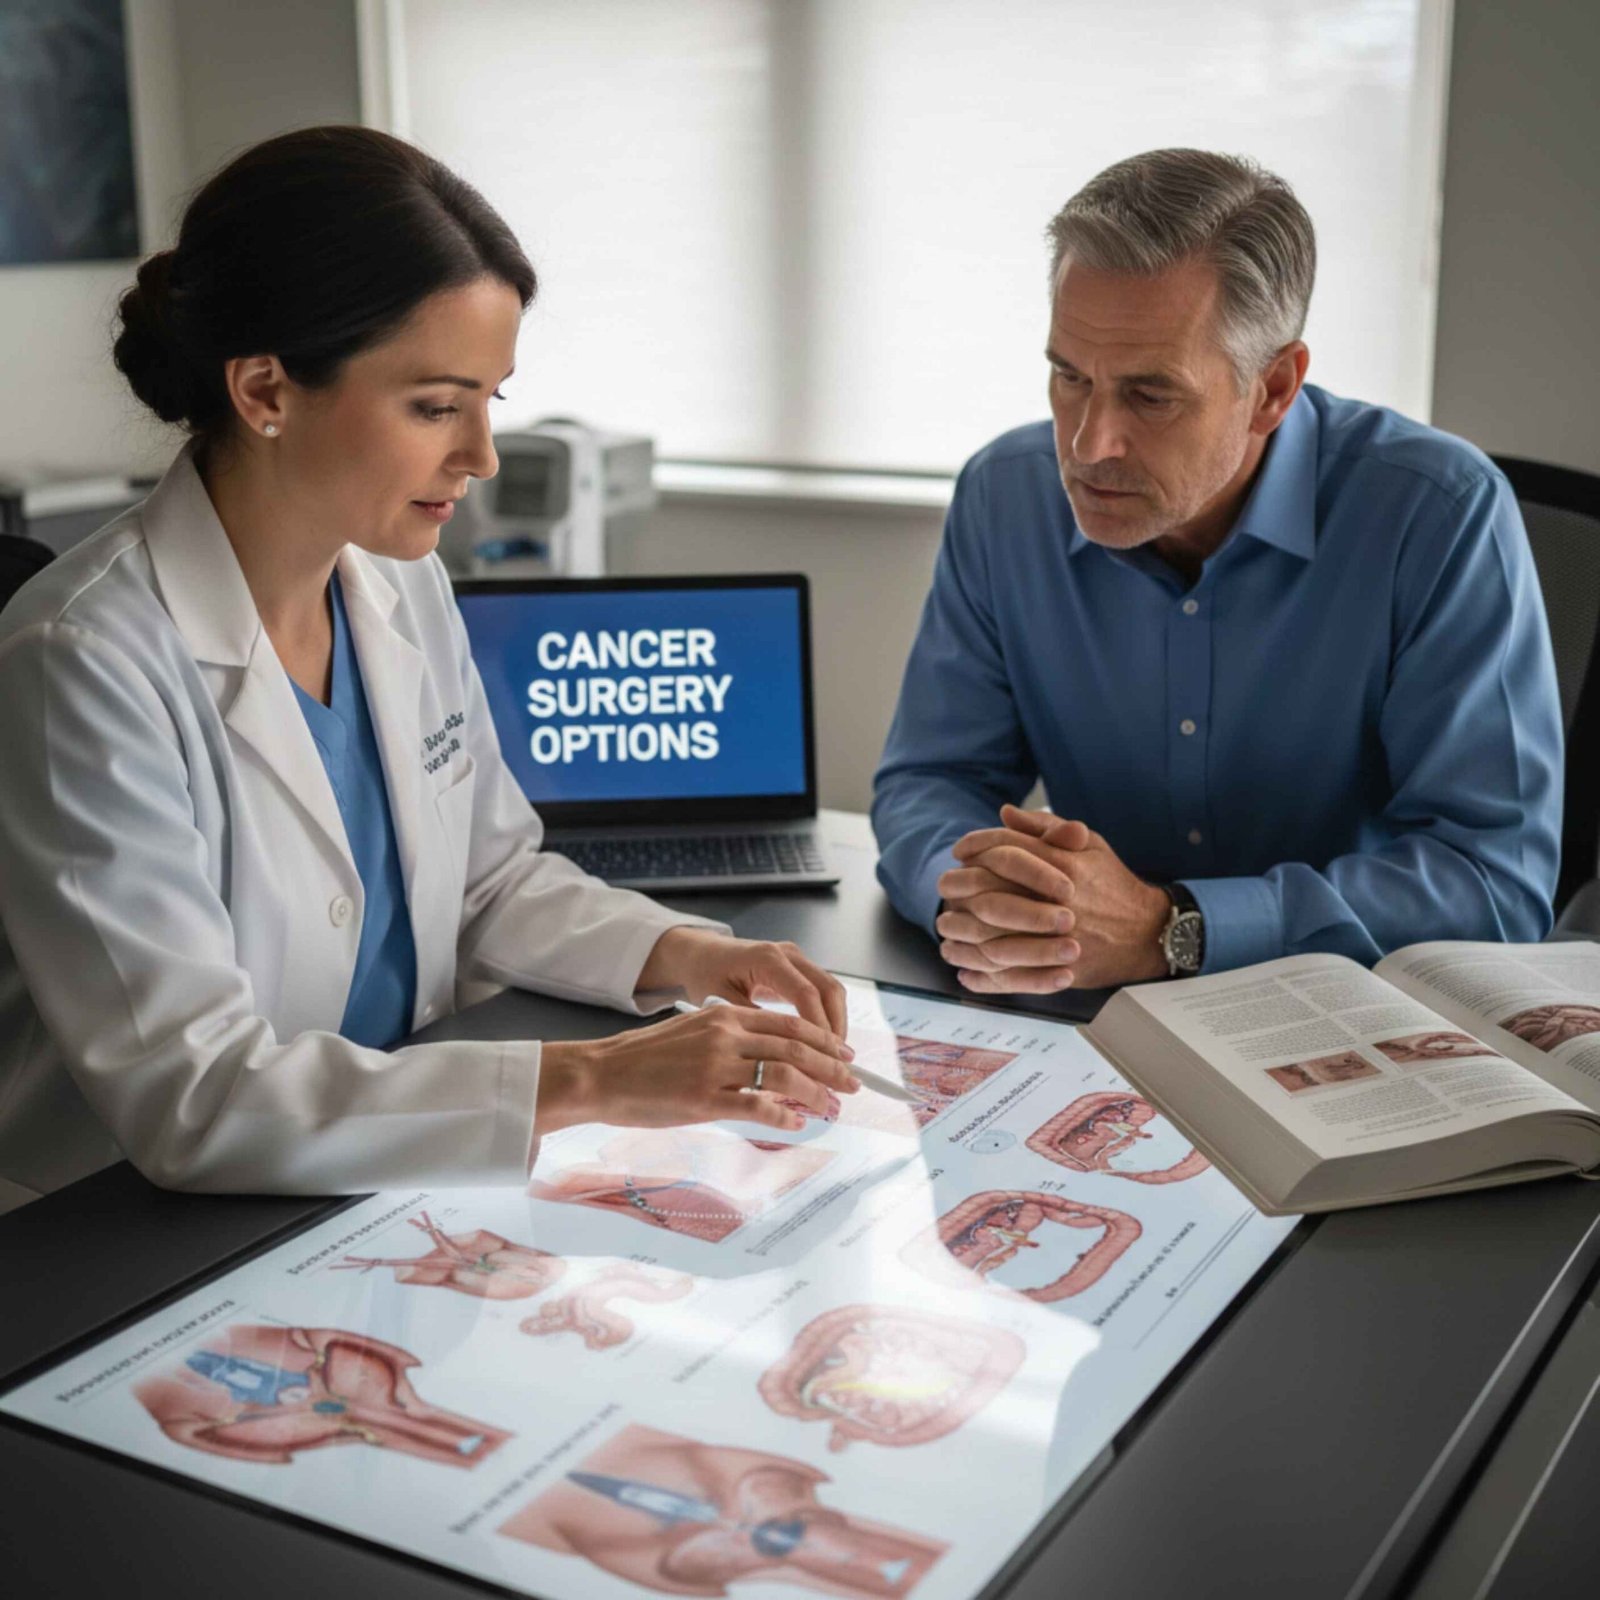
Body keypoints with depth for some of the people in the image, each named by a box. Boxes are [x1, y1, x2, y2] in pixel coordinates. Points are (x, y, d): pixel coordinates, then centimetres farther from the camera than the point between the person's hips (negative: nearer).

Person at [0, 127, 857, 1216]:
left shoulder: (403, 588, 2)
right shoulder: (87, 668, -21)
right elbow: (191, 1095, -25)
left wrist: (681, 957, -6)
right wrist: (588, 1083, -30)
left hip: (391, 1190, 6)